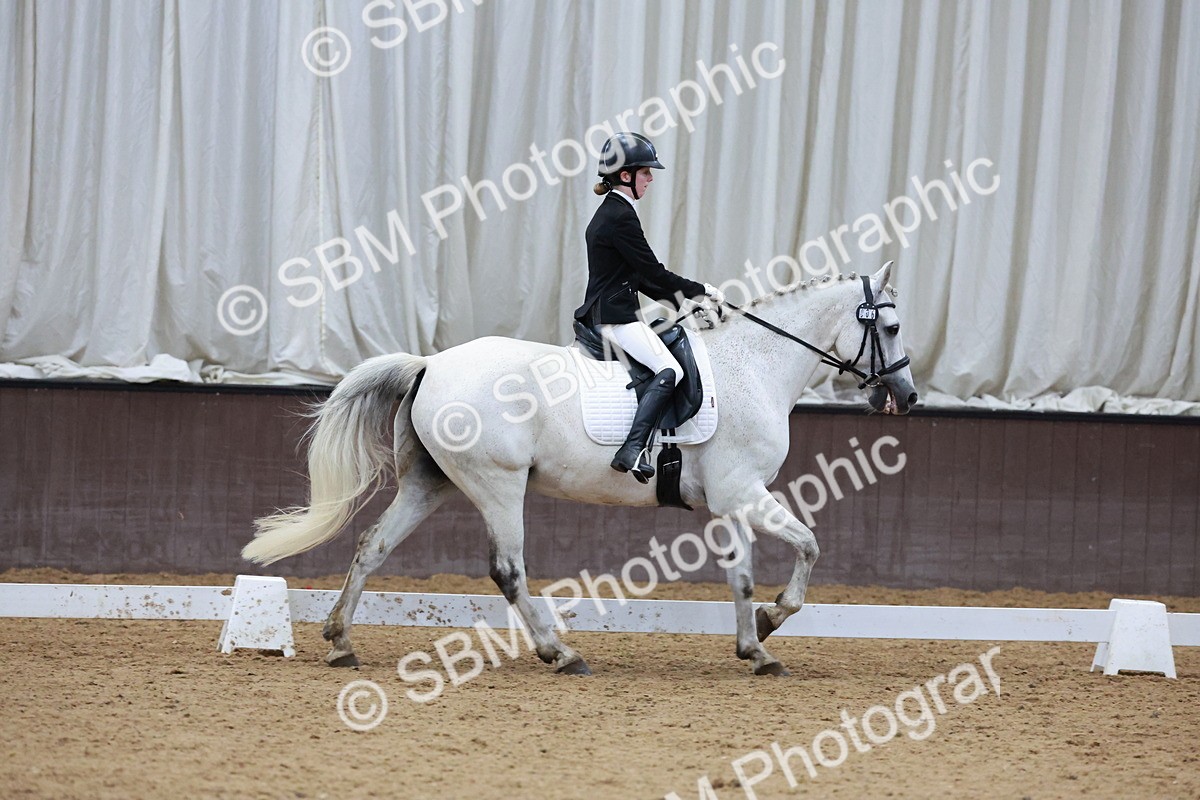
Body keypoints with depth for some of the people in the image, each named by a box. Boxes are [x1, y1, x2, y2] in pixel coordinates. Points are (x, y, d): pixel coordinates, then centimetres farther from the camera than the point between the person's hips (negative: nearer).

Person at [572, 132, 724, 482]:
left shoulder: (608, 213, 19)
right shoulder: (621, 217, -14)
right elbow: (652, 271, -14)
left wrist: (678, 298, 16)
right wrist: (700, 290, -3)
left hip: (600, 313, 11)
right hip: (616, 315, -11)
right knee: (668, 371, -25)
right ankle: (632, 449, -37)